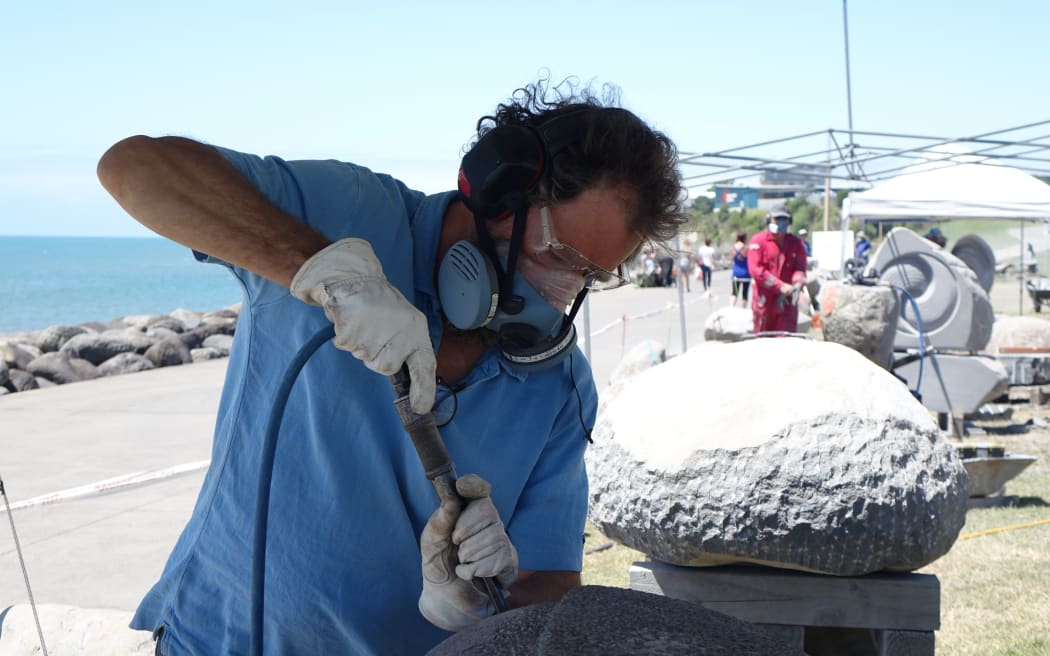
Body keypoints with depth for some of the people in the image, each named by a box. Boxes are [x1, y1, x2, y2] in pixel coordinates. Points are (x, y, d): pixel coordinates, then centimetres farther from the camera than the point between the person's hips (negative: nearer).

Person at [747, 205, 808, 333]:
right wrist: (780, 286, -19)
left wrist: (797, 285, -22)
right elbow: (755, 270, -12)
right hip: (764, 301, -2)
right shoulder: (758, 241, -1)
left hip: (787, 302, 2)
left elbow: (800, 268, 3)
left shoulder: (796, 244, 10)